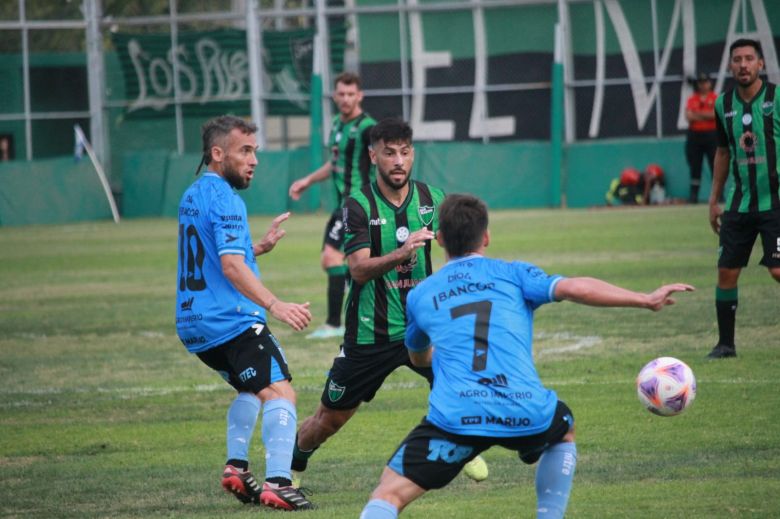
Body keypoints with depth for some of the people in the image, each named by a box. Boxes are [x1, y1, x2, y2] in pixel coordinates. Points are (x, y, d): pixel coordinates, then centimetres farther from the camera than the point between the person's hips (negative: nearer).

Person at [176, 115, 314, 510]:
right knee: (279, 392, -16)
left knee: (251, 387, 29)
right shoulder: (224, 199, -13)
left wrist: (257, 247, 21)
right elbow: (231, 266, -24)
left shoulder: (193, 195, 17)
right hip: (232, 321, -10)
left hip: (194, 324, 10)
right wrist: (274, 305, -31)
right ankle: (277, 484, -30)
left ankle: (235, 466, 17)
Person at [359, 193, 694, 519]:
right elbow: (574, 289, -2)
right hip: (525, 414, 1)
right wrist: (647, 300, 3)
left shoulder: (419, 295, 21)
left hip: (454, 418, -1)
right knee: (564, 432, 35)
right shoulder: (512, 274, 14)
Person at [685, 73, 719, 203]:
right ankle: (693, 194, 9)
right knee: (695, 166, 4)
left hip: (712, 135, -2)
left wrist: (698, 114, -12)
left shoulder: (715, 98, 3)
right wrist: (708, 115, -9)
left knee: (715, 164, -4)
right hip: (695, 134, 2)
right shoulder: (692, 99, 8)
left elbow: (717, 114, -12)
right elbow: (689, 116, -4)